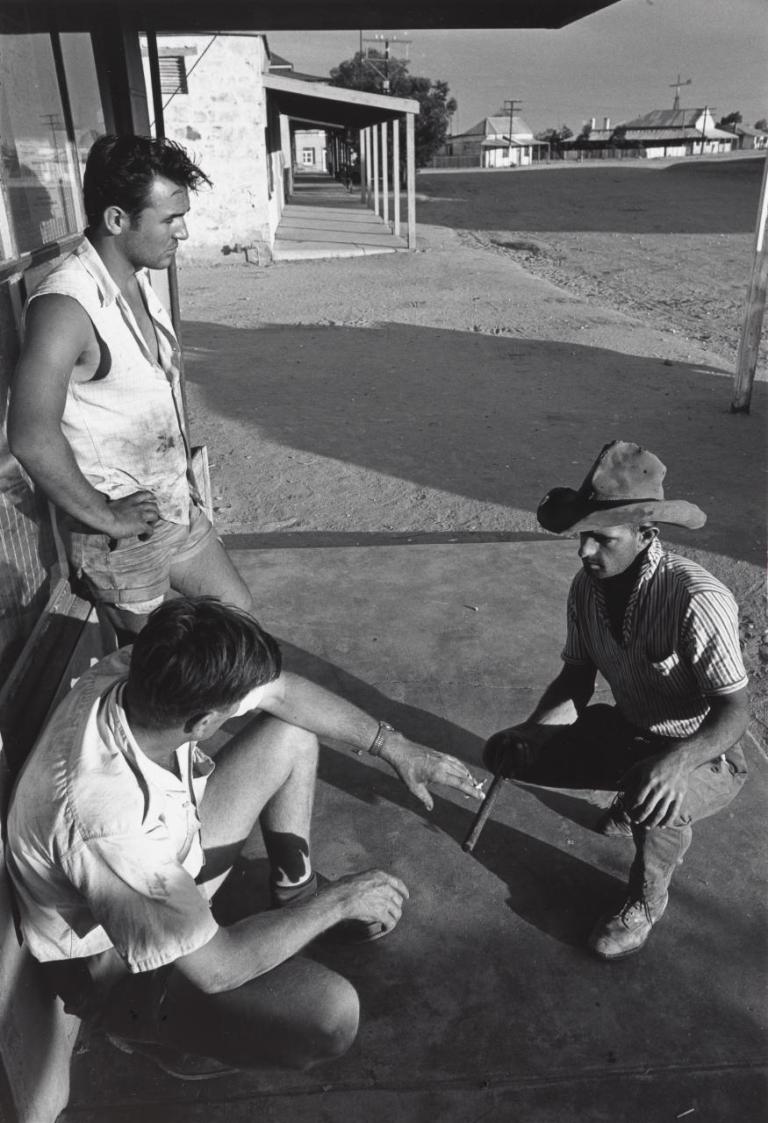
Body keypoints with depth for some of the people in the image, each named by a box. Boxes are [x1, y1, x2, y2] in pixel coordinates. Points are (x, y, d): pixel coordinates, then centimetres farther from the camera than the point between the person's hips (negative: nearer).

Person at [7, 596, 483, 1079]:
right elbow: (215, 970, -31)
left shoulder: (139, 675, -24)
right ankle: (163, 1033, 3)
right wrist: (337, 901, -20)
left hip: (165, 863, 7)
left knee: (291, 731, 1)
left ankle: (297, 893, 19)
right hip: (114, 962, -7)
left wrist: (395, 747, -6)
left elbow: (282, 691, -8)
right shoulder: (105, 826, -43)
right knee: (332, 1014, -26)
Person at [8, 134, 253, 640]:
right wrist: (106, 517, -19)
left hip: (177, 507, 8)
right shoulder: (67, 305, -24)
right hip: (121, 536, -8)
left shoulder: (138, 281, 3)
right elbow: (33, 437, -30)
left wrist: (184, 476, 10)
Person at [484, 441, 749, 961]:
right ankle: (636, 806, 17)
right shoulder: (588, 587, -11)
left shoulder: (697, 599, -31)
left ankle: (646, 901, -1)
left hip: (704, 755, -6)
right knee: (504, 751, -3)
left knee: (655, 803, -39)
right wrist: (533, 729, -18)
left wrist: (676, 760, -48)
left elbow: (733, 713, -28)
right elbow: (577, 676, 0)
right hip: (627, 732, 7)